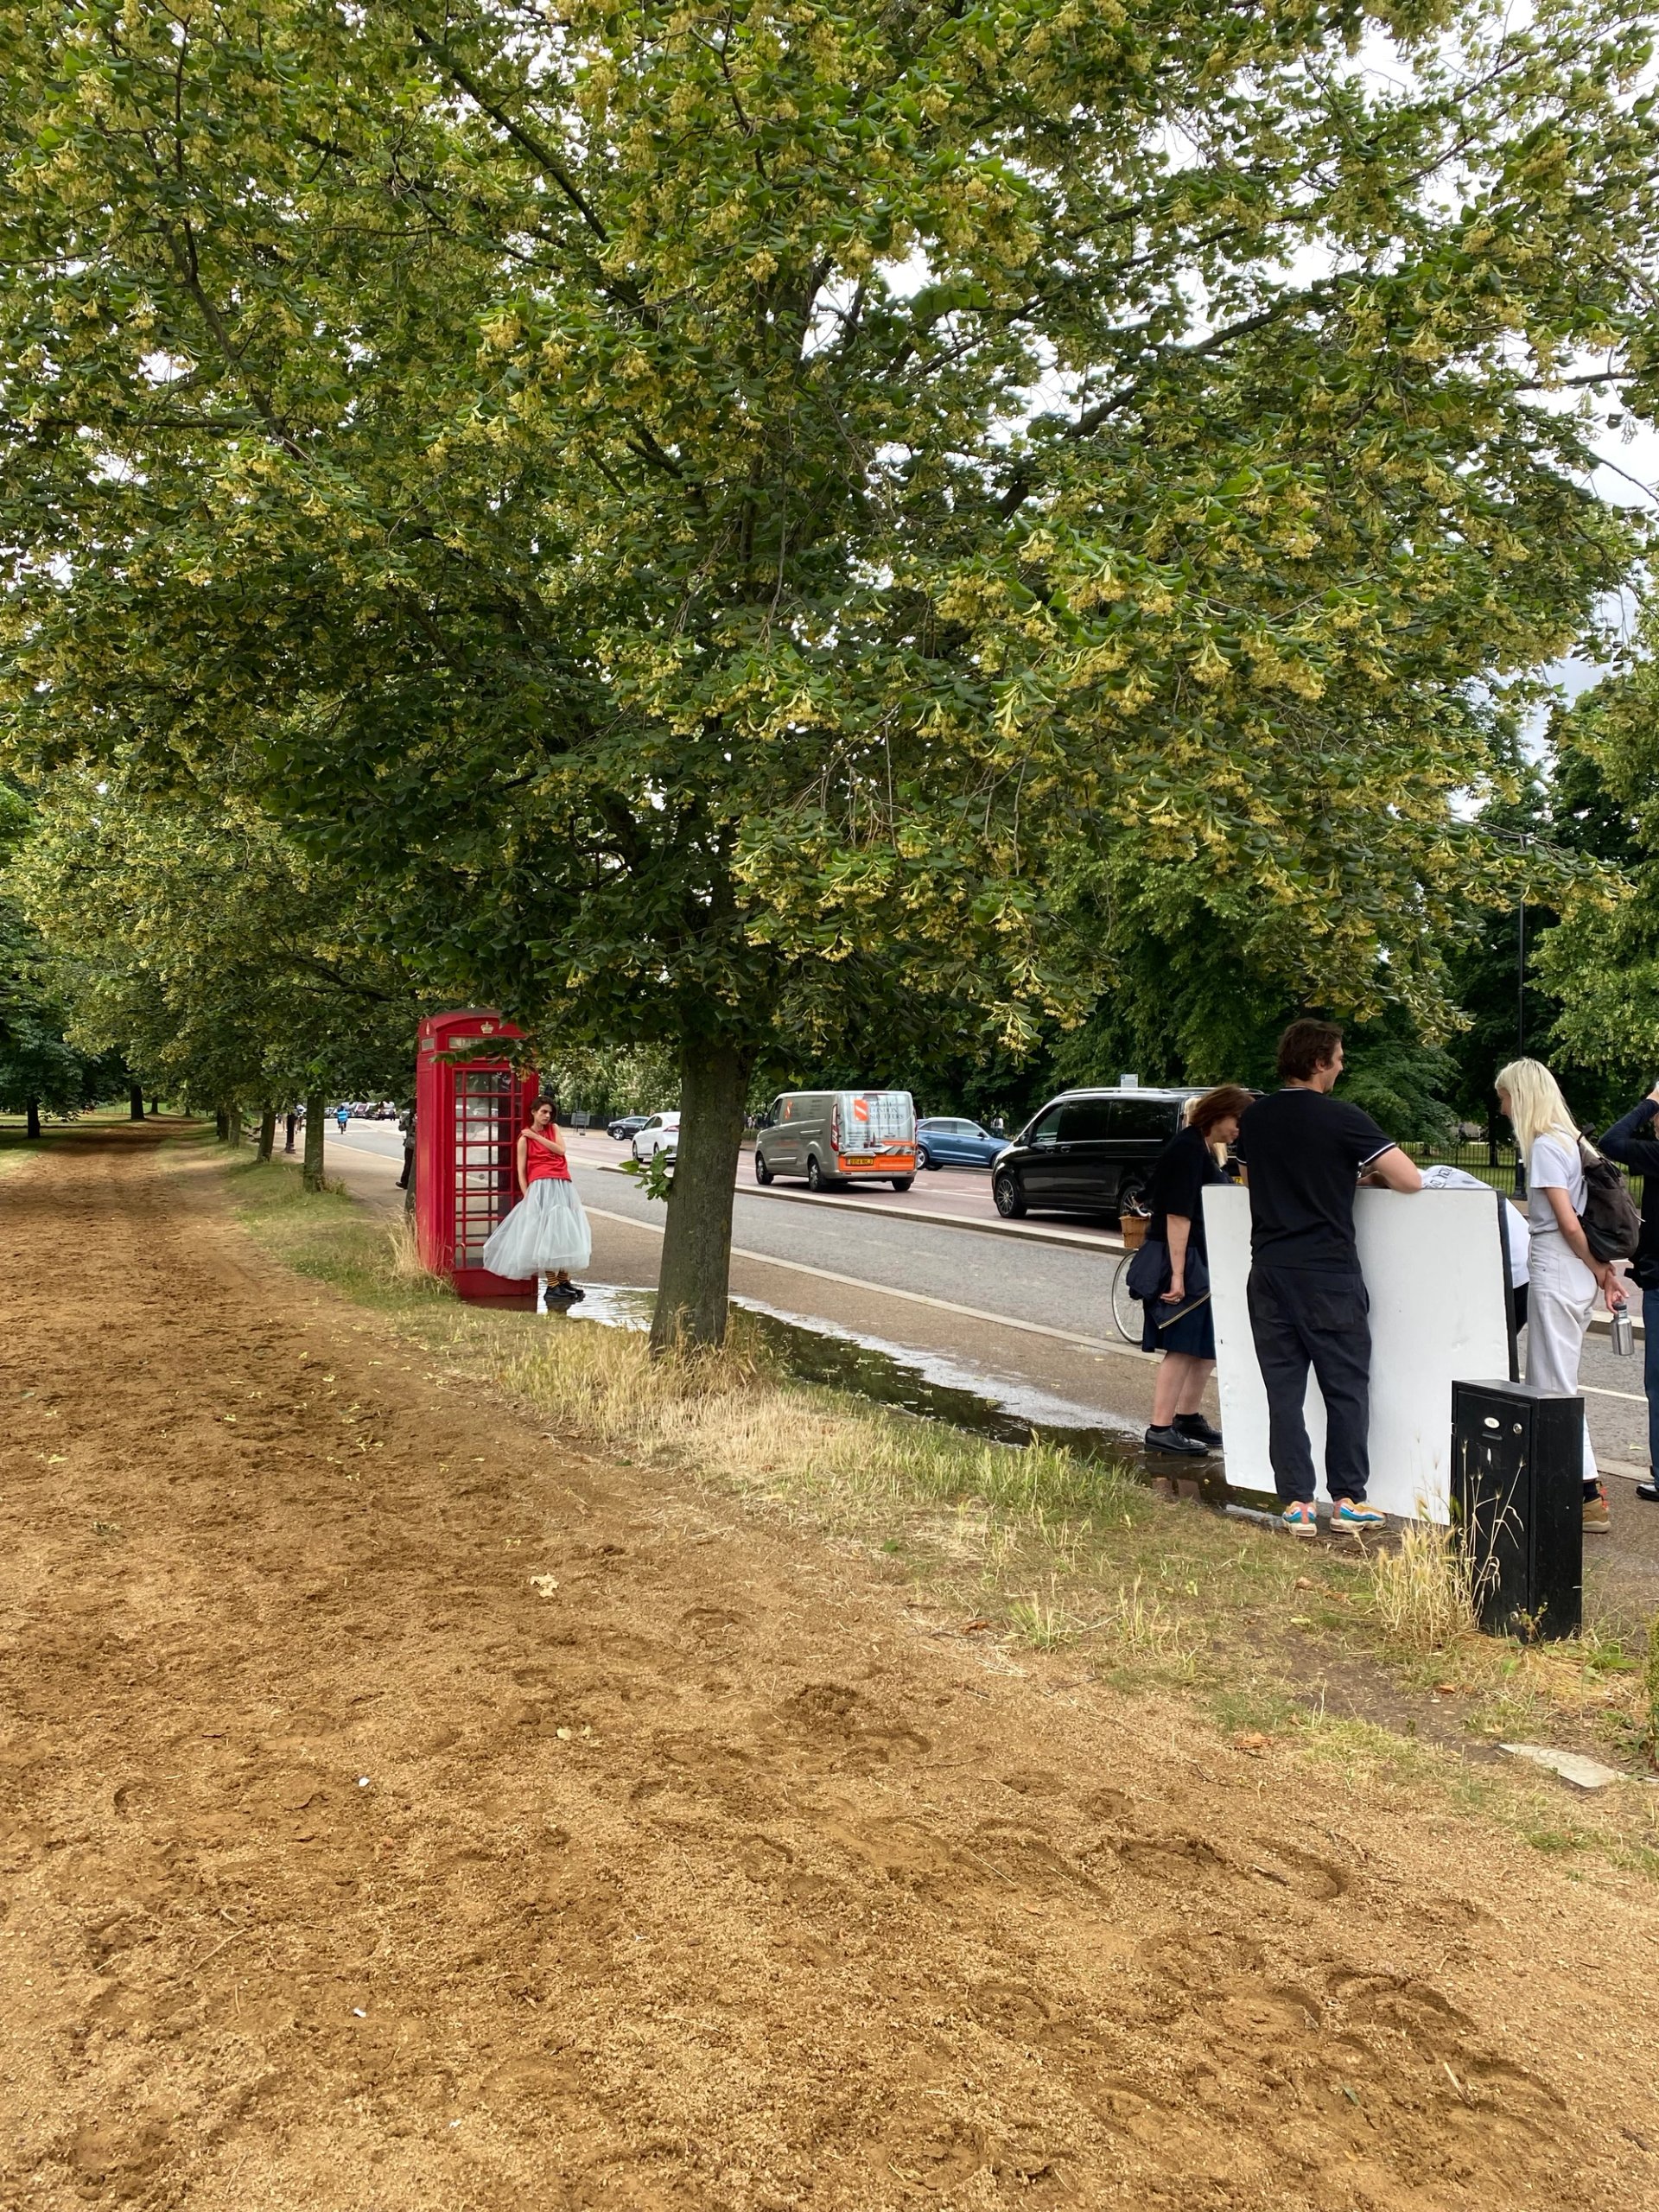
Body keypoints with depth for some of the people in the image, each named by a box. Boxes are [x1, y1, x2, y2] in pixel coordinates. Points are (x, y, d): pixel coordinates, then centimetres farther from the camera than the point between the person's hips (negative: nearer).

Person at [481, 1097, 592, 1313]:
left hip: (563, 1185, 5)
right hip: (541, 1186, -5)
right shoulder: (524, 1139, 2)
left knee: (566, 1230, 5)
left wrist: (536, 1136, -4)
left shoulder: (553, 1129, 15)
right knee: (548, 1232, -11)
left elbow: (561, 1150, -2)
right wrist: (526, 1196, -10)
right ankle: (551, 1286, -9)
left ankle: (564, 1281, 14)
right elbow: (521, 1170, -1)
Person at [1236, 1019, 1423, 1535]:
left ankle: (1296, 1503, 6)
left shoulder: (1254, 1119, 7)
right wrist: (1366, 1172, 10)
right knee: (1346, 1389, 8)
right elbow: (1411, 1180, -11)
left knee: (1283, 1391, 6)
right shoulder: (1342, 1118, -10)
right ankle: (1347, 1499, 12)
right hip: (1328, 1273, -4)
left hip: (1269, 1270, 4)